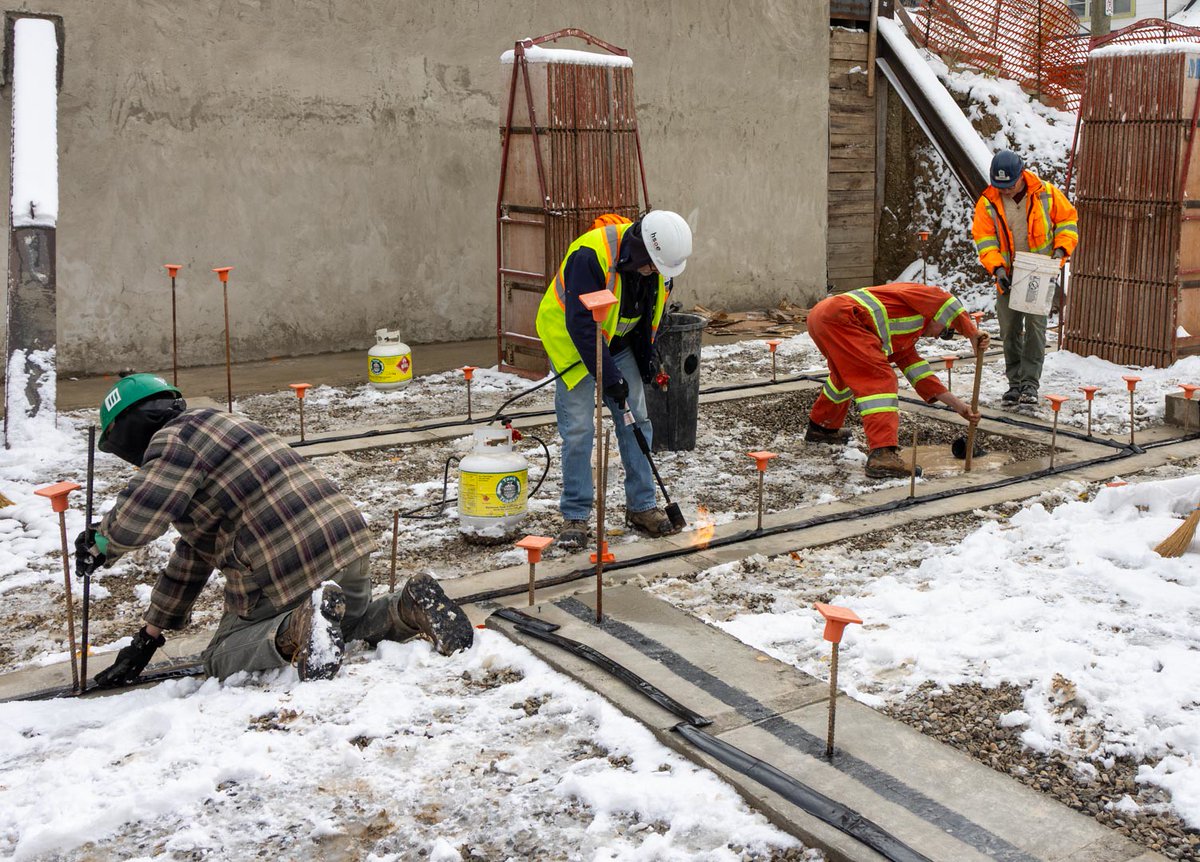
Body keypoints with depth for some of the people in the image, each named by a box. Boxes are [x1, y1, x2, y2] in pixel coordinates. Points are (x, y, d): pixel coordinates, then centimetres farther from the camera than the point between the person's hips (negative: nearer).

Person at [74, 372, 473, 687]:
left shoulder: (174, 438, -3)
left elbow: (143, 510, -22)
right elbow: (194, 554, 31)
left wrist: (101, 541, 2)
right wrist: (149, 635, 32)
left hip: (286, 569, -9)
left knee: (222, 657, 10)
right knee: (356, 620, 35)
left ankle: (296, 630, -20)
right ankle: (412, 606, 2)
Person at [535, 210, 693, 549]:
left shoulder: (658, 265, -10)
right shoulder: (591, 255, -33)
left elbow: (650, 316, 7)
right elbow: (580, 324, -33)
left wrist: (645, 361, 5)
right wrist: (609, 375, -33)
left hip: (618, 343, 6)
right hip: (571, 341, -6)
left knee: (637, 420, 3)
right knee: (578, 428, -9)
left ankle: (641, 507, 13)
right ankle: (574, 516, 2)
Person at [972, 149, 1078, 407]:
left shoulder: (1046, 194, -5)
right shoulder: (988, 203, -5)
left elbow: (1067, 220, 5)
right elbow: (984, 239, -5)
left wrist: (1061, 249, -10)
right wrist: (996, 267, -20)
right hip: (1008, 278, 2)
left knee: (1035, 325, -10)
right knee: (1010, 330, 5)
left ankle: (1030, 382, -7)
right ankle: (1015, 383, 15)